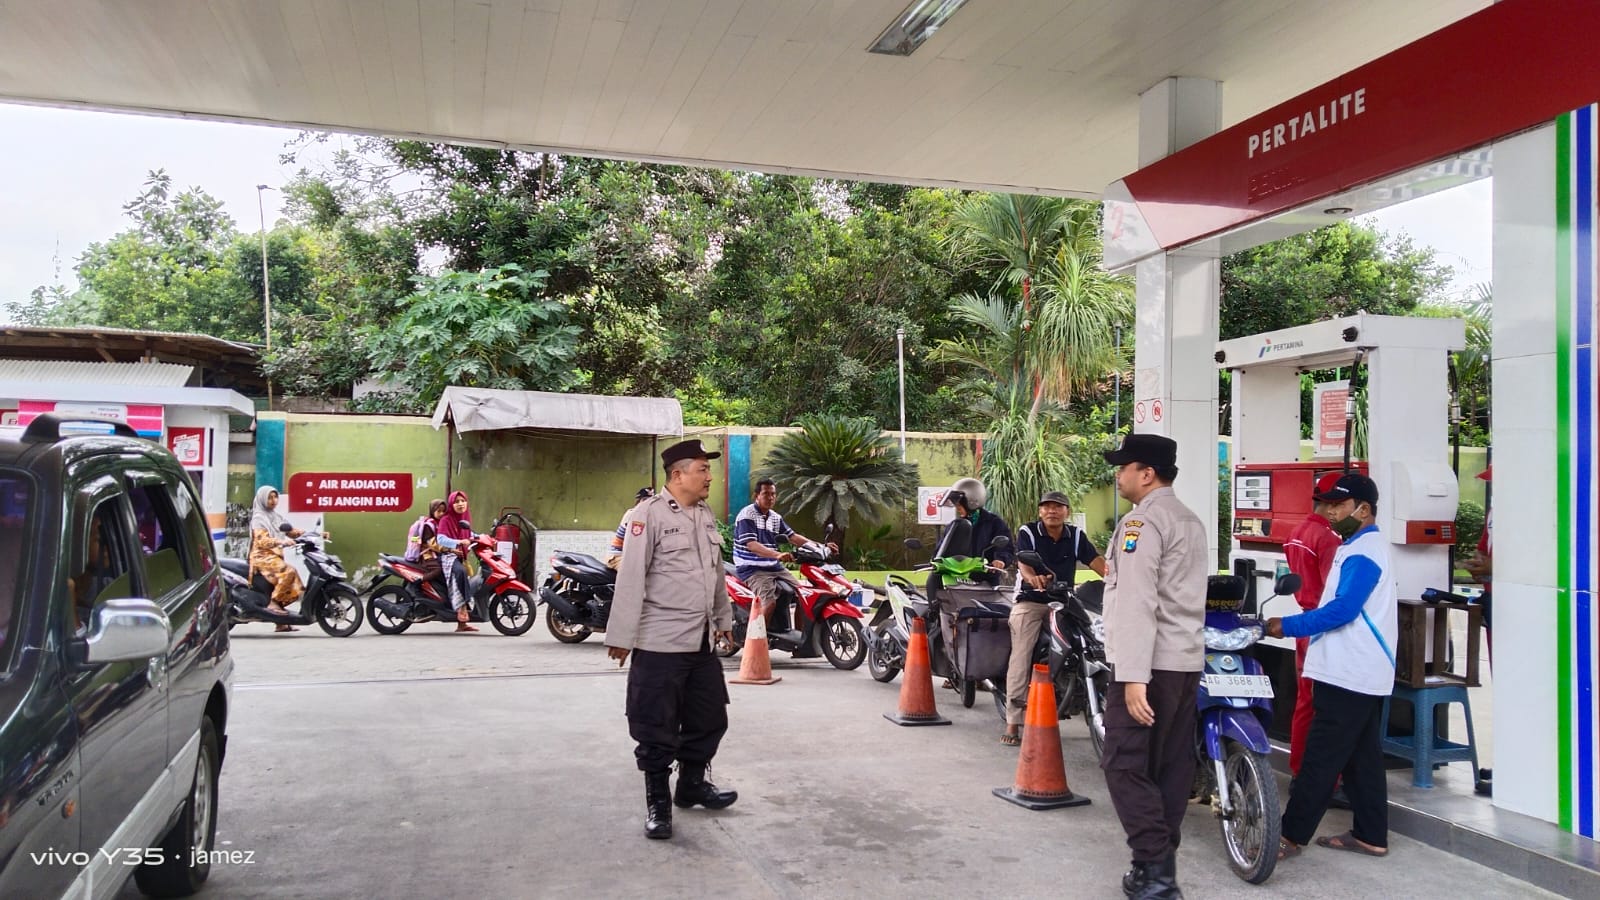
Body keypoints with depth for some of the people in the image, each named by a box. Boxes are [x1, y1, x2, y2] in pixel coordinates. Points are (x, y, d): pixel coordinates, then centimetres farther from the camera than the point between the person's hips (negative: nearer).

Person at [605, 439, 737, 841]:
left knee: (710, 718, 16)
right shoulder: (650, 513, -13)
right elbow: (631, 577, -16)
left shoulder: (706, 515, 11)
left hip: (702, 641, 8)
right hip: (660, 642, -8)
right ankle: (657, 801, 15)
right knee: (657, 726, 2)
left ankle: (692, 784, 34)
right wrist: (622, 635, -17)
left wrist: (724, 618, 25)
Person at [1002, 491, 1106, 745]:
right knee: (1021, 658, -13)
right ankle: (1013, 721, -12)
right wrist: (1033, 577, -43)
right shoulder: (1027, 533, -1)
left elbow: (1095, 560, -4)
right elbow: (1023, 561, -19)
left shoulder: (1076, 535, 9)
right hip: (1030, 602, -3)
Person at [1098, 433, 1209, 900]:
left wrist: (1134, 676, -25)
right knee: (1171, 765, 11)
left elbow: (1137, 603, -22)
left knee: (1125, 764, -6)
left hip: (1151, 663, -9)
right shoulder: (1191, 521, 16)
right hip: (1187, 659, 10)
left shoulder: (1141, 522, -13)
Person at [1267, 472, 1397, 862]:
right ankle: (1370, 835, 20)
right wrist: (1299, 625, 13)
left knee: (1321, 757, -7)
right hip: (1363, 673, 11)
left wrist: (1289, 626, -20)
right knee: (1361, 757, 14)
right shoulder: (1363, 546, 17)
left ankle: (1291, 835, -4)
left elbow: (1343, 610, -24)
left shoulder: (1363, 552, -16)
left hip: (1349, 675, -11)